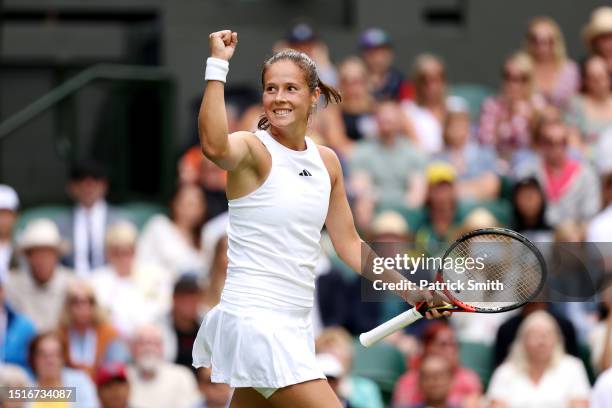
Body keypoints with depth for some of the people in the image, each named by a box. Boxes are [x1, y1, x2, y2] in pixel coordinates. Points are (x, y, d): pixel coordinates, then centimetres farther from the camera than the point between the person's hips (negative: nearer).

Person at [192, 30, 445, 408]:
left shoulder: (327, 161, 12)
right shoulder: (253, 150, -9)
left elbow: (349, 244, 19)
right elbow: (214, 146, -35)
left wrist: (407, 289, 15)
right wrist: (218, 65, -34)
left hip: (293, 325, 7)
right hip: (254, 318, -7)